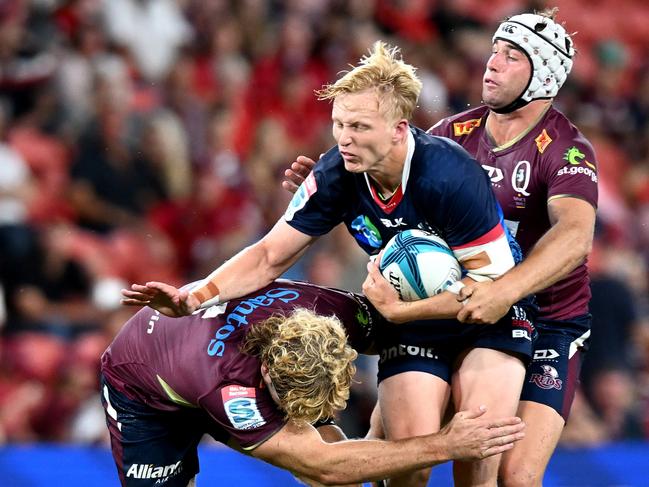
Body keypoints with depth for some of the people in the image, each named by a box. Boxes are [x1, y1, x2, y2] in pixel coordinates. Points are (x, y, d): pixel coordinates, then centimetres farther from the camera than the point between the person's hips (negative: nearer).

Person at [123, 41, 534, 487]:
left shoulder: (450, 175, -29)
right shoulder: (336, 175, -14)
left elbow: (495, 278, -23)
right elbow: (270, 255, -6)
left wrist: (400, 309, -26)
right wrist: (195, 297, -21)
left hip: (490, 316, -3)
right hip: (411, 327, 4)